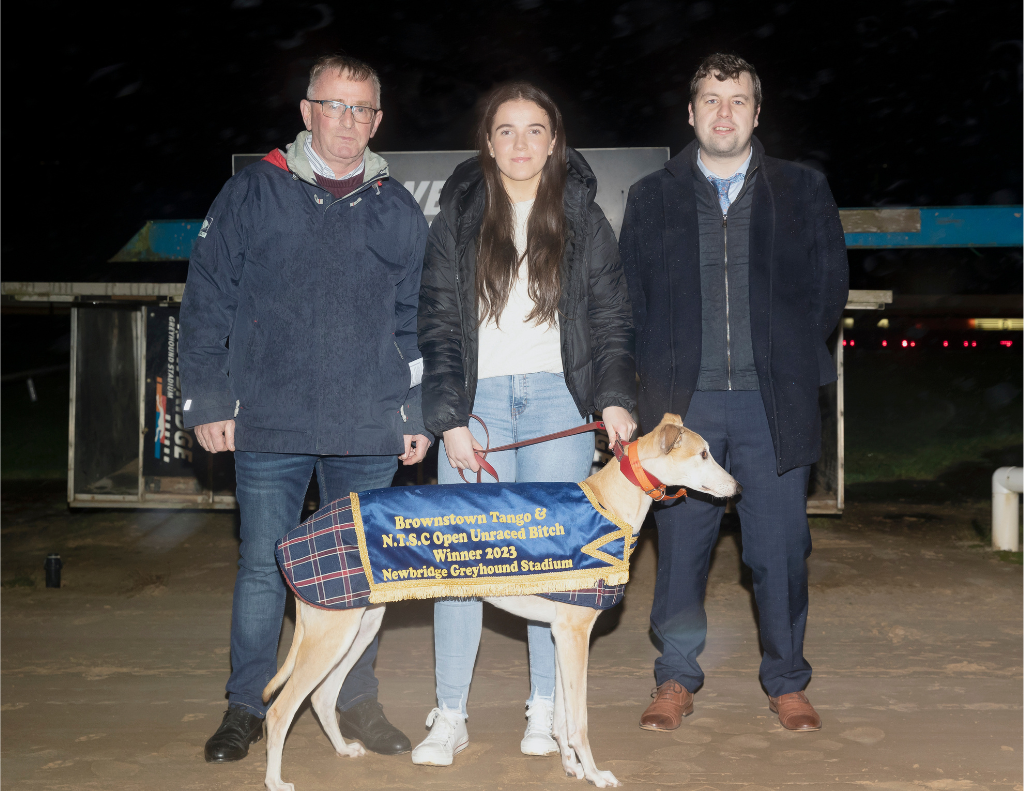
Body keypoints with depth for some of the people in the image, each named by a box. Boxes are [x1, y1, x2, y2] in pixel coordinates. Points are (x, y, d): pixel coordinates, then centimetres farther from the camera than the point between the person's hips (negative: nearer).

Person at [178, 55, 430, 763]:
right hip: (270, 422, -1)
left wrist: (419, 413, 8)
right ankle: (248, 705, 19)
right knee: (263, 566, 4)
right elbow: (207, 301, 4)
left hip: (369, 426, 2)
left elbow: (416, 322, 14)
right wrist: (208, 401, -2)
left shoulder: (399, 211, 11)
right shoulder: (253, 193, 4)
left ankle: (357, 700, 23)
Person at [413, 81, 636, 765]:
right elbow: (438, 322, 3)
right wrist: (450, 418, -7)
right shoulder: (459, 215, 7)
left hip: (556, 397, 0)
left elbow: (613, 317, 8)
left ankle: (546, 708, 15)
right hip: (478, 398, 0)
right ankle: (450, 716, 5)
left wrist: (616, 396, -8)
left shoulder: (583, 218, 9)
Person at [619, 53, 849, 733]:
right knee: (680, 546, 5)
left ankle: (787, 682, 21)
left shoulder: (804, 190, 9)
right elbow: (629, 296, 10)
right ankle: (677, 679, 20)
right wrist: (662, 375, 3)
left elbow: (830, 285, 11)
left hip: (774, 402, 0)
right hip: (685, 403, 0)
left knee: (781, 549, 5)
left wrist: (788, 357, 7)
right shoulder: (651, 197, 10)